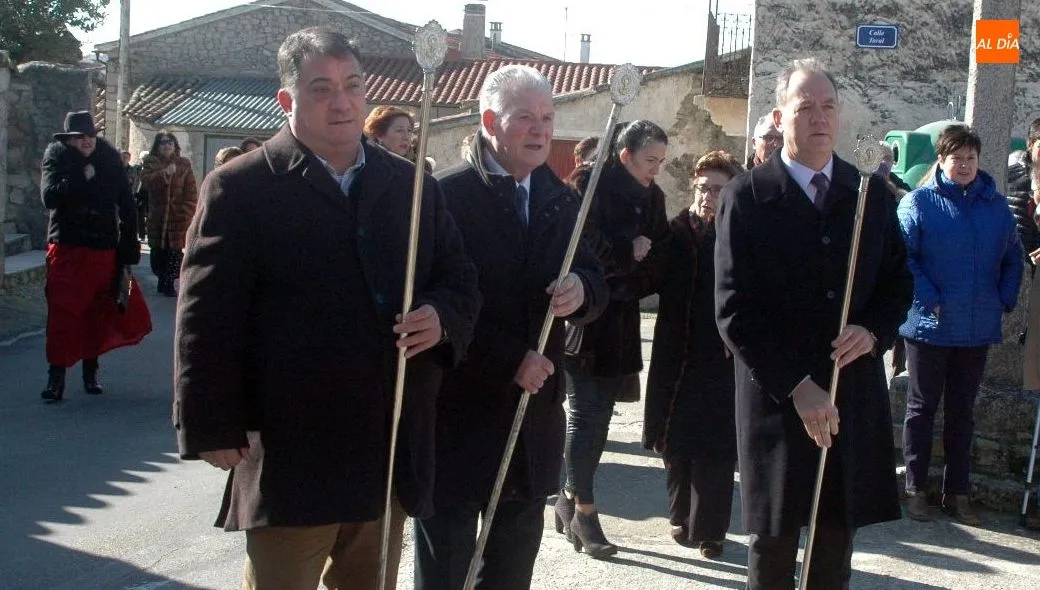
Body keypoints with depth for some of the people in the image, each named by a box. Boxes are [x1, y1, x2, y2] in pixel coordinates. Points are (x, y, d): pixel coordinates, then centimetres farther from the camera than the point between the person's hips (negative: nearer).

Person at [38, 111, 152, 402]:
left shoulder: (110, 158, 1)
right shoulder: (56, 158, -3)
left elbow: (126, 203, 4)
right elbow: (49, 196, -18)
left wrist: (129, 244, 0)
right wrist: (81, 178, -25)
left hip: (105, 249, 2)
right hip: (67, 247, -2)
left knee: (99, 313, 9)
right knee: (63, 312, -7)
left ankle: (90, 370, 22)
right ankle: (56, 375, -4)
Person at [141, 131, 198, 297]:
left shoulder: (184, 164, 6)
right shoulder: (151, 162, 7)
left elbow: (191, 190, 4)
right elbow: (146, 181, -12)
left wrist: (187, 212, -5)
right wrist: (164, 173, -26)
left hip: (178, 216, -1)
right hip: (157, 216, 1)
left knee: (175, 251, -7)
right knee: (158, 251, 4)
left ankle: (168, 283, 1)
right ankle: (163, 281, 18)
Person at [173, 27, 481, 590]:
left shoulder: (412, 185, 10)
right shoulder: (240, 188, -5)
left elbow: (461, 282, 16)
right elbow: (208, 316, -8)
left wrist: (441, 316, -8)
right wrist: (214, 429, -11)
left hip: (393, 453, 5)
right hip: (289, 454, -5)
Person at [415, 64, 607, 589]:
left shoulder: (561, 201, 11)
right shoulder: (447, 194, -10)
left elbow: (594, 285, 7)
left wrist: (581, 291, -17)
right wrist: (509, 361, -18)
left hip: (533, 414, 6)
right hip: (458, 413, -6)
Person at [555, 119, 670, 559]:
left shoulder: (651, 196, 11)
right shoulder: (591, 186, -9)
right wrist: (628, 250, -12)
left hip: (620, 318, 6)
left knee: (597, 413, 10)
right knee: (587, 412, -4)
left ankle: (570, 498, 22)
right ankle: (584, 511, 2)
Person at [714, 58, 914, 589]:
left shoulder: (871, 194, 8)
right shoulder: (746, 197, -4)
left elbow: (898, 281, 15)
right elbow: (734, 311, -9)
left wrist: (873, 332, -7)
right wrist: (796, 386, -15)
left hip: (854, 394, 4)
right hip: (776, 398, -3)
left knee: (838, 544, 11)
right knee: (773, 543, 6)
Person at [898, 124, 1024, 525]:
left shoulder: (996, 206, 7)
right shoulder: (919, 203, -6)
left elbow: (1013, 258, 14)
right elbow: (902, 257, -12)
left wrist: (1005, 300, 2)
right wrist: (930, 301, -17)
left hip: (978, 328, 4)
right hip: (929, 327, -4)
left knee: (962, 411, 12)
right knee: (922, 408, 7)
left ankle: (957, 492, 21)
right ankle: (916, 489, 15)